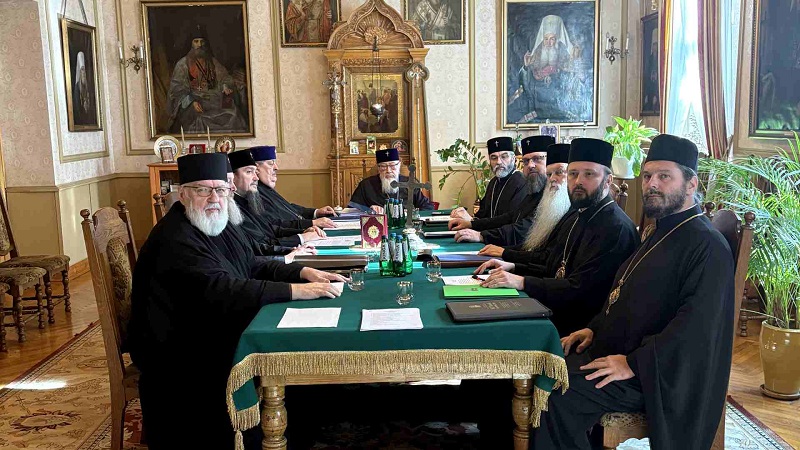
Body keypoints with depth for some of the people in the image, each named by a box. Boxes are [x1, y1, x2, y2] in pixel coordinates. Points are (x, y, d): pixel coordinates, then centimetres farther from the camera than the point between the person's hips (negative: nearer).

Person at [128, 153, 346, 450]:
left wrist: (303, 272, 0)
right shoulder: (173, 241, -21)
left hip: (217, 342, 9)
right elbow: (220, 292, -32)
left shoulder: (222, 228, 11)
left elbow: (254, 268, 17)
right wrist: (296, 290, -33)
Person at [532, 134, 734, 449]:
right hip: (616, 349, 9)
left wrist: (634, 364, -25)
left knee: (556, 393, -24)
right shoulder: (661, 234, 15)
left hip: (654, 376, -9)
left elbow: (696, 325, -26)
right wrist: (596, 328, 8)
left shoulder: (708, 246, -16)